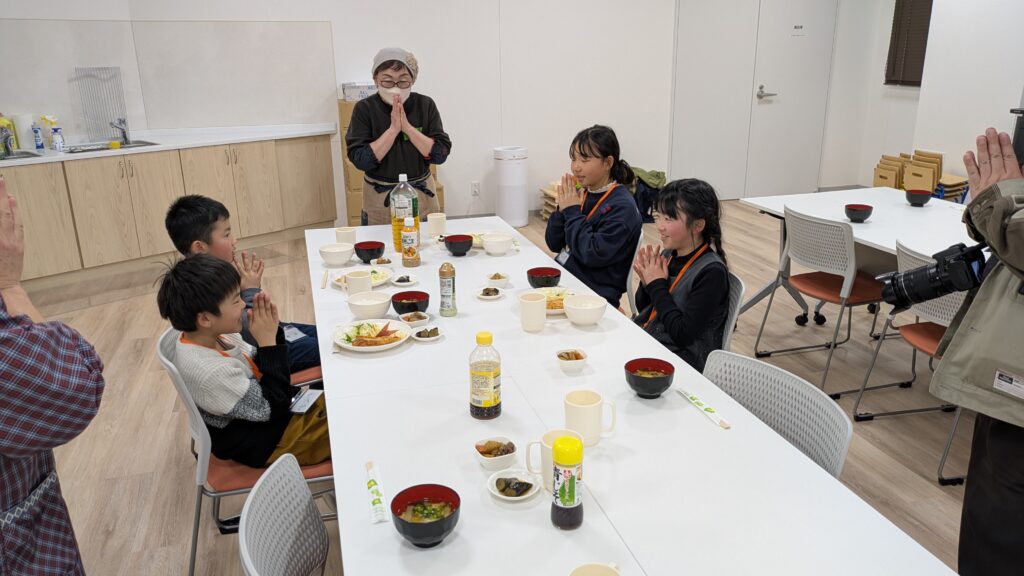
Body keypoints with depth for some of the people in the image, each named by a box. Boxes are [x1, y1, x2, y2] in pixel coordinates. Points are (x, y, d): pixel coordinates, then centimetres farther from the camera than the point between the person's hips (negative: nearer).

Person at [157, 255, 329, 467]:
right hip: (260, 442, -7)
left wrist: (272, 332, -18)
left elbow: (258, 368, 2)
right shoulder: (210, 371, -34)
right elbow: (271, 408, -25)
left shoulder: (216, 335, -10)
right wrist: (268, 342, -27)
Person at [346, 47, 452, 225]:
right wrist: (393, 129, -21)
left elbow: (441, 154, -11)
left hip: (422, 195, 1)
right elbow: (360, 159, -16)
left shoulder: (425, 105, -4)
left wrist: (407, 127, -20)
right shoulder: (365, 109, -8)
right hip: (380, 199, -1)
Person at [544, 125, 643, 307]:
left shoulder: (622, 206, -12)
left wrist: (572, 212, -13)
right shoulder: (583, 194, 8)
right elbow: (553, 244, 10)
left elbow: (593, 255, -21)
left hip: (593, 292, -7)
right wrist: (563, 209, -6)